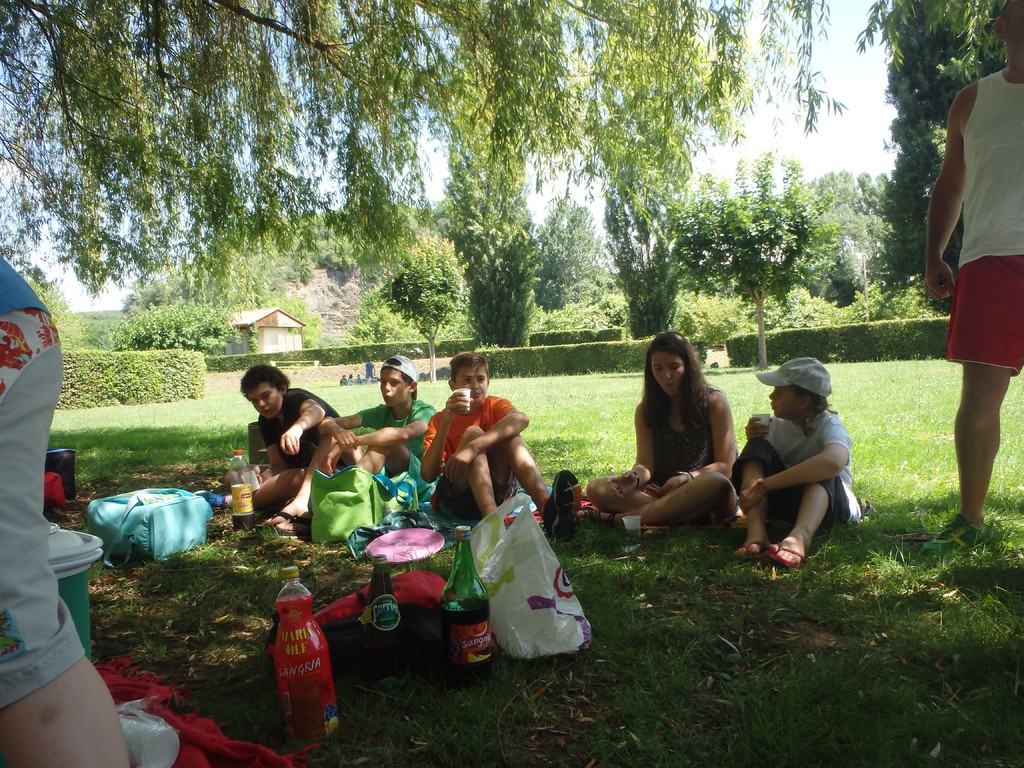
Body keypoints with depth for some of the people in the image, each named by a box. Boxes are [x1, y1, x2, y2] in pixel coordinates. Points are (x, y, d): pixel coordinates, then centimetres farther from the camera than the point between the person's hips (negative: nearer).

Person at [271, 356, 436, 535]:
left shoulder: (425, 412, -8)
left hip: (418, 485, -5)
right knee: (333, 433, -6)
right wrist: (336, 429, -29)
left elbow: (403, 433, -34)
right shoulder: (381, 413, 7)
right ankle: (303, 500, -24)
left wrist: (349, 442, -36)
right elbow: (326, 423, -3)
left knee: (385, 442, -32)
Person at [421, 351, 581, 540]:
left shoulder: (495, 406, 2)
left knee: (509, 433, -21)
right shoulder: (439, 420, 2)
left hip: (496, 491, 1)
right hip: (455, 499, -1)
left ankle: (545, 506, -45)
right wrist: (446, 420, -22)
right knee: (473, 433, -24)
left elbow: (521, 419, -26)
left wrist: (472, 448, -41)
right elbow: (428, 476, -14)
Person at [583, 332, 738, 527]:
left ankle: (617, 518, -35)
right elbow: (645, 464, -2)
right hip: (661, 492, 3)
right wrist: (635, 478, -27)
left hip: (703, 494, -2)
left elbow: (726, 466, -6)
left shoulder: (713, 402, -1)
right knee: (597, 488, -20)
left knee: (717, 484, -39)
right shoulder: (645, 410, 7)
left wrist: (687, 478, -24)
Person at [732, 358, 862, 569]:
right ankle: (755, 532, -42)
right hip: (782, 500, 4)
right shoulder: (777, 423, -3)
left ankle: (800, 537, -59)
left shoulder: (829, 426, -19)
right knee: (758, 446, -20)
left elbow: (833, 461, -45)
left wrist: (764, 485, -46)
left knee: (821, 470, -33)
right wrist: (753, 441, -21)